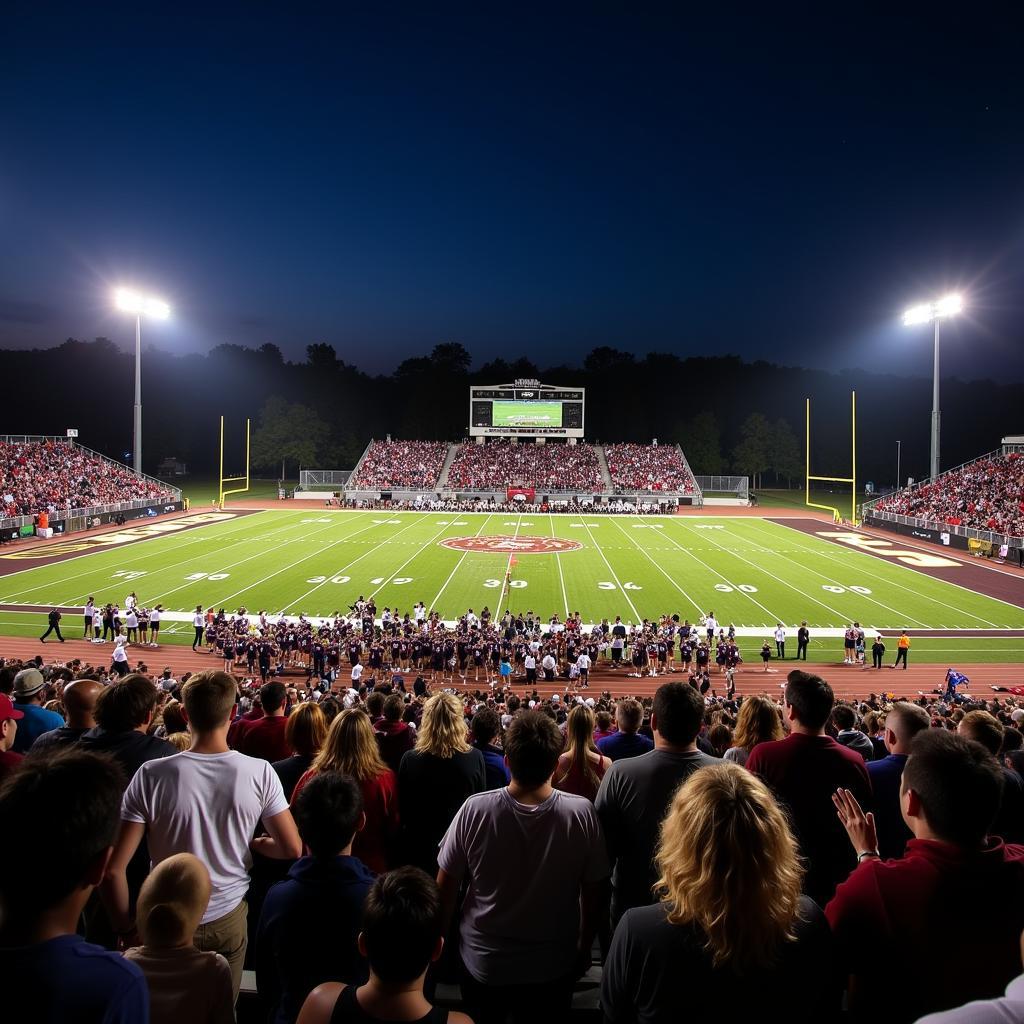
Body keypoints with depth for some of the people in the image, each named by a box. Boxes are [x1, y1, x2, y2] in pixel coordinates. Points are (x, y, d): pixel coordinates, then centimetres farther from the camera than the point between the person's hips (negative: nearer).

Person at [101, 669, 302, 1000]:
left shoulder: (152, 775, -20)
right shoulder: (259, 772, -18)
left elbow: (113, 868, -16)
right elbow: (293, 849, -11)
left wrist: (125, 928, 0)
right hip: (229, 919, 1)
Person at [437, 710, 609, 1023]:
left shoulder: (474, 809, -23)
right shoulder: (582, 813, -22)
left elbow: (445, 886, -11)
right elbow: (592, 892, -10)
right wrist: (584, 948, 7)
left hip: (483, 963, 0)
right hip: (554, 965, 0)